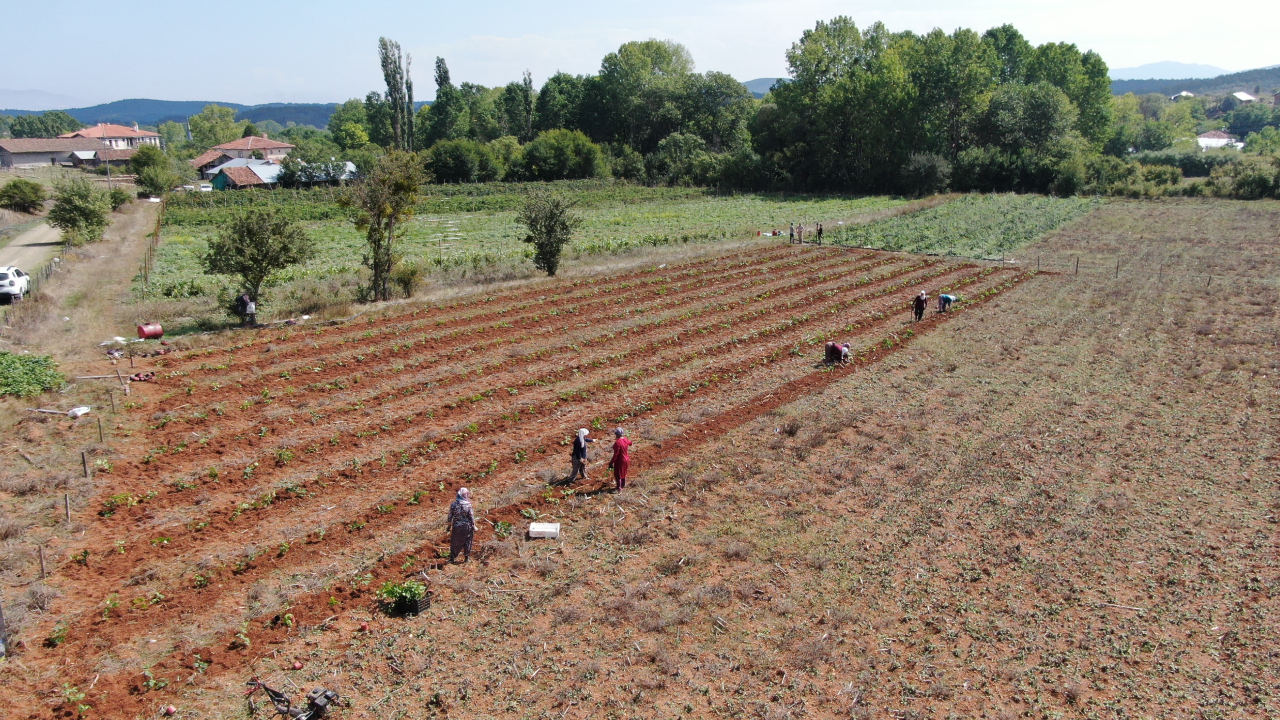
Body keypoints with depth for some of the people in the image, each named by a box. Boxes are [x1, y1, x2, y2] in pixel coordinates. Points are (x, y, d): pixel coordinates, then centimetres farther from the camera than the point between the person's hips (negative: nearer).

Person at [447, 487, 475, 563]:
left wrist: (449, 525, 12)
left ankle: (452, 557, 18)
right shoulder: (468, 504, -13)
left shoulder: (453, 504, -7)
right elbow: (471, 517, -8)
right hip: (466, 527, -1)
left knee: (455, 542, 14)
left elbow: (450, 516, -1)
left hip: (456, 527, 1)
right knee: (467, 542, 14)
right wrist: (474, 526, 2)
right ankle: (466, 557, 18)